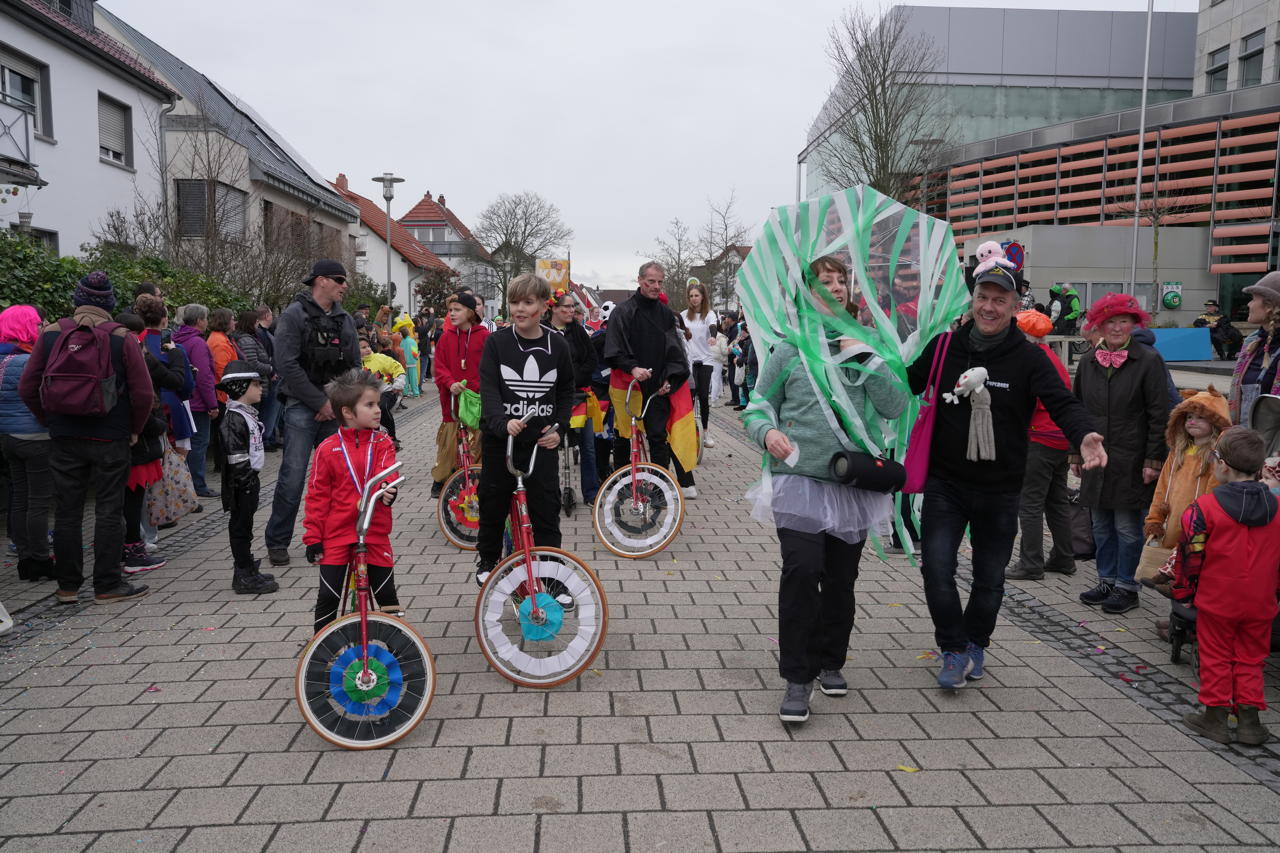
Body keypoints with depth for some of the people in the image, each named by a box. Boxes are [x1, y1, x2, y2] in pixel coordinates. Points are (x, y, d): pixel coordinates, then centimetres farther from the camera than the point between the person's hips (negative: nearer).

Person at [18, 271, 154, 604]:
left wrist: (51, 421, 13)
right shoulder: (121, 337, -7)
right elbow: (143, 393, -10)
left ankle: (67, 586, 18)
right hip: (110, 439, -3)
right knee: (109, 511, 4)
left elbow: (27, 388, 3)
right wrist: (134, 429, 3)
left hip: (63, 439, 3)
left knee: (66, 512, 10)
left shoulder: (51, 334, 1)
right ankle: (107, 586, 8)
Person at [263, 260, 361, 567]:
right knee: (293, 477, -6)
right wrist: (321, 402, -13)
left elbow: (354, 365, 14)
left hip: (336, 407, 6)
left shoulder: (345, 319, 13)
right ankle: (277, 541, 8)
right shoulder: (294, 315, -6)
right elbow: (287, 365, -13)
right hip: (302, 407, -6)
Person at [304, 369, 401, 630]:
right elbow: (317, 495, 0)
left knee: (386, 594, 8)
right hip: (336, 534, -1)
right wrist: (313, 537, -2)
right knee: (328, 596, 5)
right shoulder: (328, 449, -4)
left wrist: (387, 490, -40)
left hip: (375, 533, 1)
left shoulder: (382, 443, 1)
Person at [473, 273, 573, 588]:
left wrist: (559, 428, -3)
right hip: (500, 439, 0)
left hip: (542, 442, 1)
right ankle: (487, 561, 36)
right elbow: (488, 388, -14)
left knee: (546, 512, 2)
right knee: (493, 506, 12)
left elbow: (566, 392, 10)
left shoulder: (557, 345, 0)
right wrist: (502, 422, -31)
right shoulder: (496, 342, -5)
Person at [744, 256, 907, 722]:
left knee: (841, 578, 12)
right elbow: (758, 405, 5)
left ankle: (830, 662, 32)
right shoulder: (789, 349, 0)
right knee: (802, 571, -14)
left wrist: (867, 362, -13)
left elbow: (895, 407, -1)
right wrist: (767, 431, -16)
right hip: (800, 479, -3)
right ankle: (797, 678, 0)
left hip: (854, 482, 3)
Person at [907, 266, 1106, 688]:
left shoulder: (1029, 357, -8)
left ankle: (975, 645, 38)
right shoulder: (944, 346, -2)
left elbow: (1062, 403, -17)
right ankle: (954, 650, 11)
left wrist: (1084, 434, -37)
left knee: (990, 577, 14)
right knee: (937, 569, -9)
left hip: (999, 490, 0)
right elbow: (907, 384, 10)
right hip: (945, 483, 0)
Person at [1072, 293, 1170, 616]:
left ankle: (1126, 586, 15)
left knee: (1127, 527, 2)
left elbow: (1159, 415, -8)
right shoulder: (1089, 362, 8)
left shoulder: (1149, 360, -6)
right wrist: (1075, 451, 13)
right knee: (1102, 525, 13)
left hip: (1131, 462, -5)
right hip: (1096, 458, 5)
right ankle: (1107, 580, 26)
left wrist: (1153, 460, -11)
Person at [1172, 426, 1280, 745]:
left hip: (1216, 600, -4)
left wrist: (1184, 591, 3)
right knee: (1250, 659, 15)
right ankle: (1249, 717, 17)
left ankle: (1216, 715, 15)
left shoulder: (1204, 507, -16)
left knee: (1216, 657, 9)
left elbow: (1190, 554, -10)